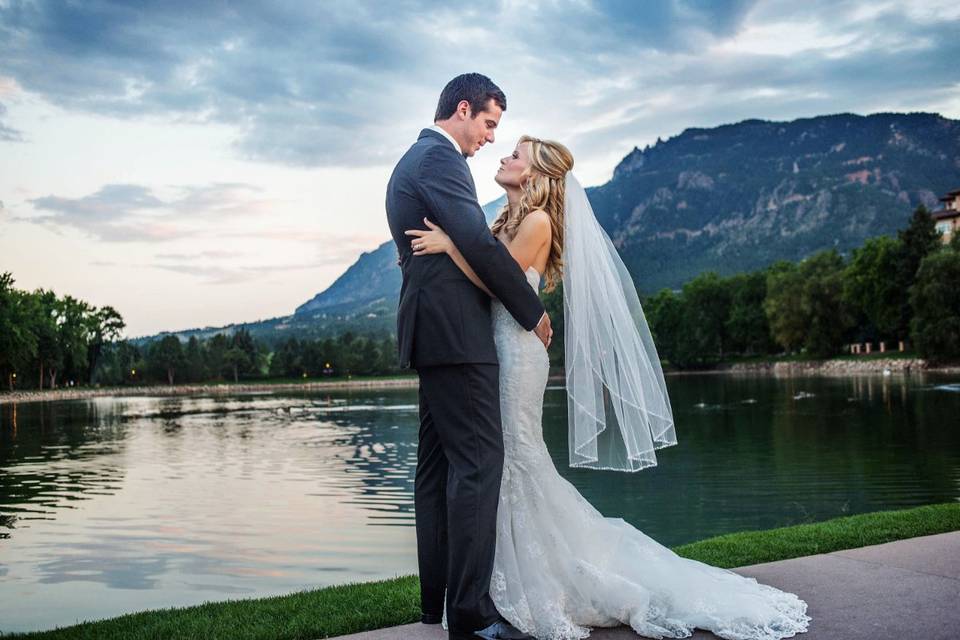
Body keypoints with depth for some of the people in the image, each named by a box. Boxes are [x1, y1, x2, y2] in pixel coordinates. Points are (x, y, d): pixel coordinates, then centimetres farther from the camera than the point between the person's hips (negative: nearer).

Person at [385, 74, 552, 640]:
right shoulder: (441, 159, -9)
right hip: (456, 333, -11)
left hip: (432, 332, 11)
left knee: (440, 465, 10)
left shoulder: (413, 161, 23)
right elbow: (479, 244, -17)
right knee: (478, 461, -11)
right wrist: (534, 312, -8)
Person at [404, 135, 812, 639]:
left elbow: (494, 282, -17)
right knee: (506, 466, 12)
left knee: (519, 464, -2)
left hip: (516, 352, -8)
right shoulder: (509, 221, 16)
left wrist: (448, 243, -16)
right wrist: (431, 253, 4)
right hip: (494, 351, 9)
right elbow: (483, 281, 11)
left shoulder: (536, 221, -10)